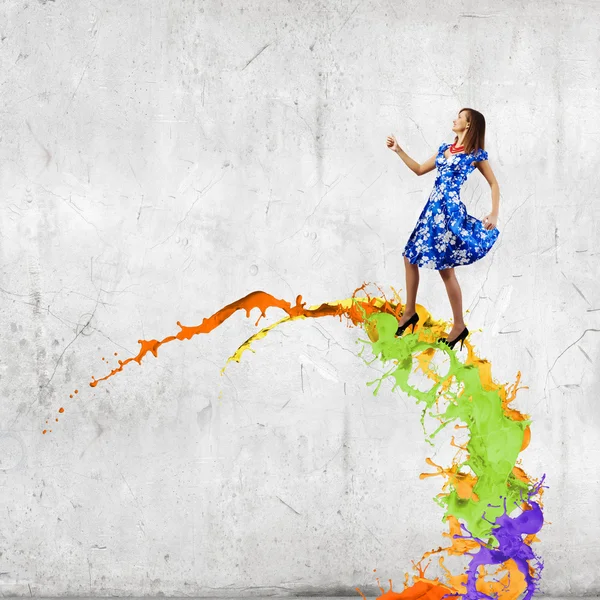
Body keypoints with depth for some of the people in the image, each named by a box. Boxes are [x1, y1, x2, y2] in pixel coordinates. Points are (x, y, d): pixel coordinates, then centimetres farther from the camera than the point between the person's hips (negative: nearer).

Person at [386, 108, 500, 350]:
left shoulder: (476, 153, -4)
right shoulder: (444, 148, 15)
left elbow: (494, 184, 0)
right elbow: (419, 170, 22)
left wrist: (494, 214, -9)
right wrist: (398, 150, 18)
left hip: (450, 211, -8)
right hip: (432, 209, 8)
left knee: (445, 269, -6)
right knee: (410, 256, 9)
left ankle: (459, 325, 5)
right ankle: (410, 312, 22)